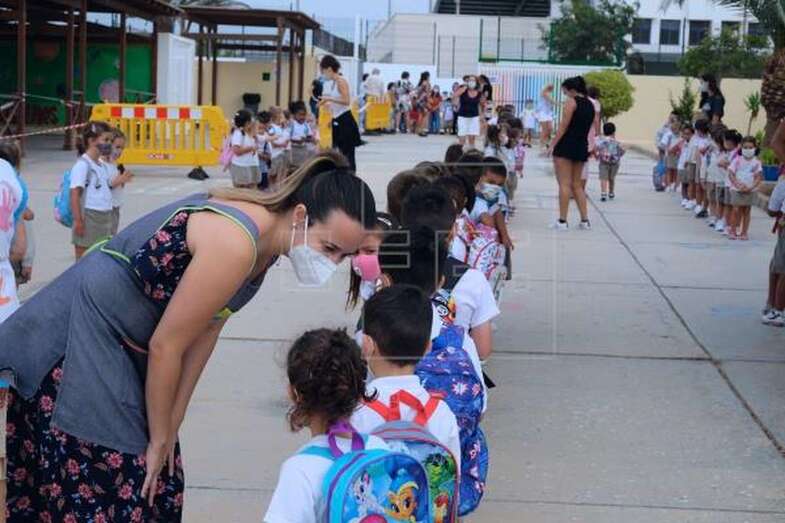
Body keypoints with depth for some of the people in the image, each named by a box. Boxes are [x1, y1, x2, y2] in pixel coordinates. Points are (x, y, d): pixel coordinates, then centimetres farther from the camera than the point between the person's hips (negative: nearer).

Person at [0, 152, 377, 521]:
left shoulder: (266, 238, 0)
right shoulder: (234, 244, -28)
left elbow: (205, 332, 4)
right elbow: (165, 346, -22)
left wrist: (169, 431, 5)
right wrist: (160, 438, -8)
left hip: (124, 352, 9)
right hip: (74, 349, -9)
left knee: (155, 489, 11)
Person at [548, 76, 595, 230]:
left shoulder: (571, 102, -9)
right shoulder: (590, 105, 14)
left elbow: (563, 126, -13)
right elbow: (590, 127, 15)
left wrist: (552, 145, -12)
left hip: (566, 145, -7)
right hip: (582, 147, 7)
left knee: (564, 183, -5)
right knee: (577, 184, 15)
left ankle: (562, 221, -6)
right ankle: (585, 220, 11)